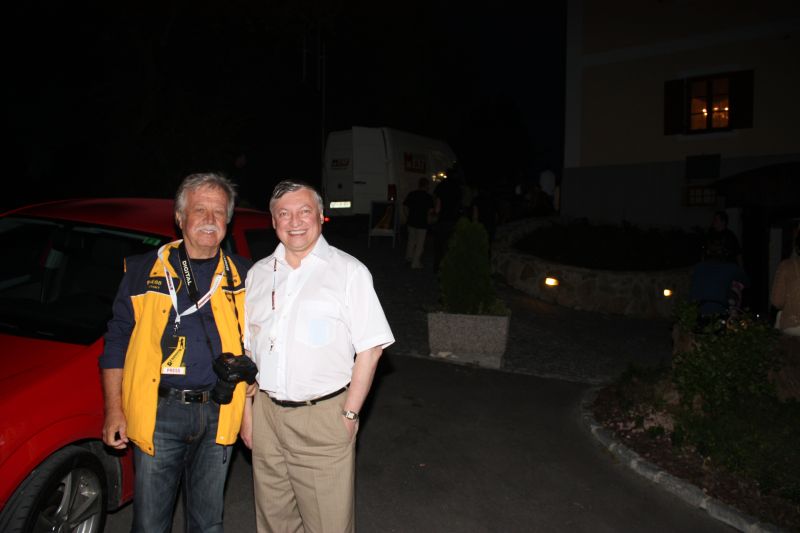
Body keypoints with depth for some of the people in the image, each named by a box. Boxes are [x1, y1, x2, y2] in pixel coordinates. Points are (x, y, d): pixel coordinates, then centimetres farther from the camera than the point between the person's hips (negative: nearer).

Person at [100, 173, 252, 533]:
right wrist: (114, 408, -2)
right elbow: (117, 341, 3)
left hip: (218, 415, 2)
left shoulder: (242, 276, 4)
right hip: (159, 412, -1)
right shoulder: (144, 270, 1)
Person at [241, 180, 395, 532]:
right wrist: (247, 410, 10)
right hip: (266, 414, 5)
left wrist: (349, 414, -10)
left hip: (324, 418, -4)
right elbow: (248, 349, 14)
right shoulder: (258, 274, 9)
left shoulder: (349, 271, -5)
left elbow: (370, 348, -7)